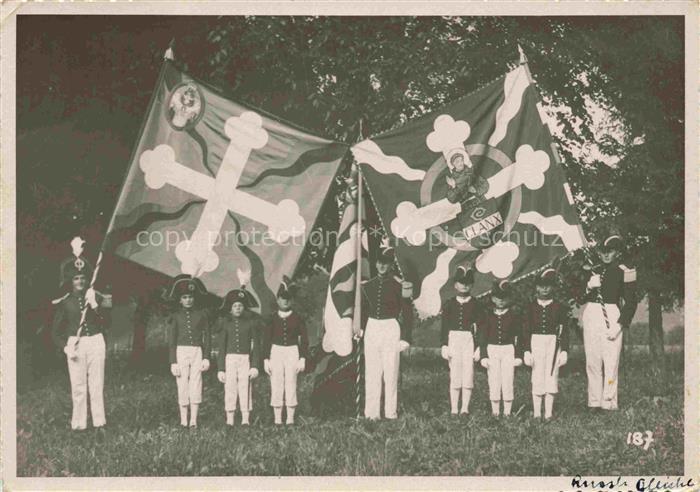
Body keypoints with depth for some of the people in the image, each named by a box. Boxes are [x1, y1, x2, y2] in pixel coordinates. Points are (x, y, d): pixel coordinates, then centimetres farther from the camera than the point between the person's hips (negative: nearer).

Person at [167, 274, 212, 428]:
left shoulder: (201, 315, 7)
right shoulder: (175, 316, 5)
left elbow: (207, 337, 8)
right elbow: (171, 341, 3)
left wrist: (206, 358, 0)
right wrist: (173, 362, -4)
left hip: (197, 352, 1)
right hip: (181, 352, -1)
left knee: (196, 386, -2)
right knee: (182, 386, -1)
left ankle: (194, 420, 3)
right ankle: (183, 421, 5)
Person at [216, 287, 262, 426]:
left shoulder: (251, 322, 3)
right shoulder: (225, 322, 6)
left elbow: (256, 345, 3)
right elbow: (221, 347, 5)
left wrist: (255, 366, -6)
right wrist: (221, 369, 0)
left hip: (245, 359, -1)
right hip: (229, 359, 1)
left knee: (245, 389, -3)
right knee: (230, 389, 0)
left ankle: (245, 420, 2)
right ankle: (229, 421, 5)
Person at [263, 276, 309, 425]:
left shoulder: (297, 318, 4)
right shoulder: (272, 318, 5)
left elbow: (304, 340, 5)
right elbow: (266, 339, 6)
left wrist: (302, 359, -3)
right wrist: (266, 360, -1)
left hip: (292, 352, 0)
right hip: (276, 352, 1)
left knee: (291, 386, -1)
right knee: (276, 386, -1)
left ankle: (290, 419, 5)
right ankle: (277, 419, 6)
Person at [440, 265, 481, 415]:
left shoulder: (475, 304, 5)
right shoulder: (449, 304, 5)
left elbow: (479, 327, 4)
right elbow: (444, 327, 5)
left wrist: (478, 347, -2)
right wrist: (444, 346, -2)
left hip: (469, 341, 0)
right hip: (453, 339, 0)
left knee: (468, 376, -1)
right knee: (454, 375, 0)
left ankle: (465, 408, 8)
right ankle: (454, 409, 5)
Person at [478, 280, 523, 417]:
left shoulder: (514, 316, 3)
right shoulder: (487, 317, 4)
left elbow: (518, 338, 4)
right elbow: (482, 338, 4)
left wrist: (518, 356, -3)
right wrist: (484, 356, -3)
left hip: (508, 351, -1)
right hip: (492, 351, 1)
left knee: (508, 383, -1)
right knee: (493, 383, 2)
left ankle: (507, 412, 7)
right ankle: (495, 412, 9)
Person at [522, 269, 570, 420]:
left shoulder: (559, 307, 4)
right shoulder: (531, 307, 5)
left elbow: (564, 330, 5)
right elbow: (526, 330, 3)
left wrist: (564, 351, -2)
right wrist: (526, 351, -3)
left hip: (553, 343, 0)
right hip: (536, 343, 0)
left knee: (551, 378, -1)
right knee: (537, 379, 1)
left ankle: (548, 413, 7)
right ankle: (537, 414, 8)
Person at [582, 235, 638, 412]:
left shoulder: (624, 272, 0)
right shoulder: (592, 270, 15)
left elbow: (631, 302, -3)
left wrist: (619, 326, -10)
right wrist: (588, 286, -4)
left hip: (612, 316, -4)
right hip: (590, 315, 5)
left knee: (611, 362, -8)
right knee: (592, 362, 4)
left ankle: (609, 403, -3)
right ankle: (594, 402, 9)